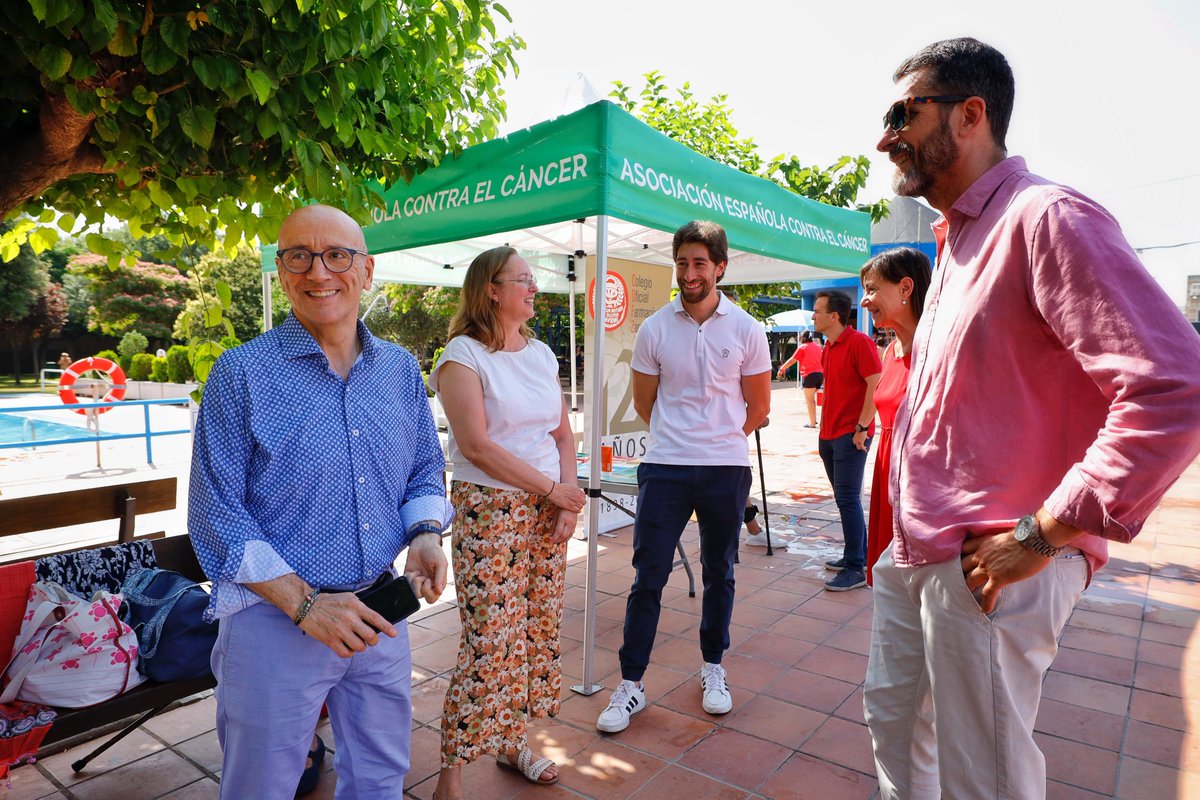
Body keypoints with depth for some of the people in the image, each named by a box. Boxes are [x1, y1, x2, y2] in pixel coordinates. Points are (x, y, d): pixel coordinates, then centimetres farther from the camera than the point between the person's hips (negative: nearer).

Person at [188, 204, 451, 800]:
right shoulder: (242, 372, -9)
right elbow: (214, 514, -10)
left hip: (379, 614, 4)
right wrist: (304, 604, -17)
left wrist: (426, 534, -9)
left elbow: (425, 473, 12)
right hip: (275, 618, -3)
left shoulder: (401, 370, 4)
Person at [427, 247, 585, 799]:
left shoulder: (541, 354, 11)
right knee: (490, 640, -3)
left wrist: (568, 501, -1)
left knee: (538, 630, 12)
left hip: (547, 510, 7)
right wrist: (552, 488, -13)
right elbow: (476, 445, -16)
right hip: (488, 510, -6)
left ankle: (513, 742, 32)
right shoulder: (463, 354, -8)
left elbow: (562, 433, 12)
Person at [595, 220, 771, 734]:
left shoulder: (746, 330, -1)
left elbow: (758, 407, 8)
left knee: (719, 573, 15)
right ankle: (631, 683, 16)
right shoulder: (653, 329, -1)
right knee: (648, 576, 2)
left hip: (727, 469, 1)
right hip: (664, 469, 0)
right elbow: (644, 403, 9)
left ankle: (713, 667, 35)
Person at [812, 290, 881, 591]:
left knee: (847, 498, -8)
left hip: (851, 435, -9)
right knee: (845, 498, 14)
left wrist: (862, 426, -19)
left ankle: (856, 569, -2)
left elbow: (875, 385, -17)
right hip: (829, 434, 9)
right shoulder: (828, 347, 14)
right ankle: (857, 555, 26)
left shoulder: (859, 342, -12)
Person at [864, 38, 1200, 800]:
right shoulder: (956, 240, 14)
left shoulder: (1047, 218, -15)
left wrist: (1042, 536, -21)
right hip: (911, 552, 9)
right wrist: (907, 523, 16)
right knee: (889, 715, 22)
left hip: (985, 567, -9)